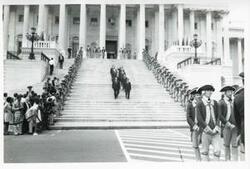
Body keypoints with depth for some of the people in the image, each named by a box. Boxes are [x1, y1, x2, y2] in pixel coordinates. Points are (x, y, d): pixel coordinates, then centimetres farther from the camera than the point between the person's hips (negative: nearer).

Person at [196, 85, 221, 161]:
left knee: (217, 150, -3)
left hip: (215, 132, 3)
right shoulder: (199, 104, -3)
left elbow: (218, 116, 7)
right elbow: (199, 119, -9)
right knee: (205, 151, 6)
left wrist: (216, 128, -5)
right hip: (205, 132, -3)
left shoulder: (215, 103, 8)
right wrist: (208, 129, -12)